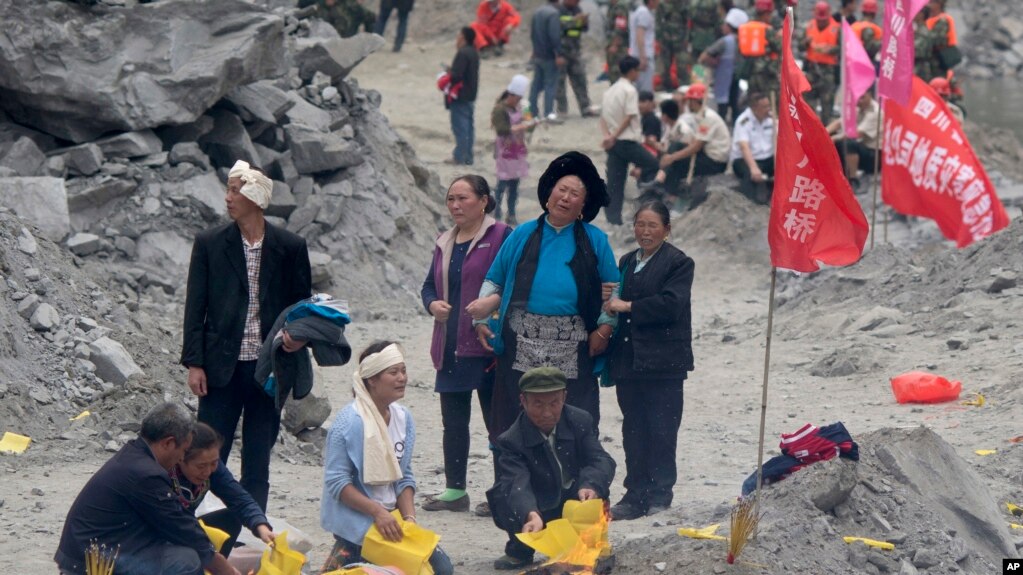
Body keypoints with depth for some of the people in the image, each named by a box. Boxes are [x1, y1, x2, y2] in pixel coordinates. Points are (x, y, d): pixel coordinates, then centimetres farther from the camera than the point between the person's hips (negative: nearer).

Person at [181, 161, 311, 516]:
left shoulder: (290, 247, 2)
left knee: (258, 460, 7)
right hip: (222, 366, -1)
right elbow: (195, 307, 3)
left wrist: (300, 336, -10)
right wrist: (194, 363, -4)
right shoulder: (209, 243, 3)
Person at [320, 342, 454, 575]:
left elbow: (404, 477, 8)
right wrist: (378, 512, -25)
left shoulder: (403, 418, 4)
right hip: (355, 519, -7)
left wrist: (409, 517, -8)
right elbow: (336, 482, -18)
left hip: (391, 516, 7)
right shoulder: (349, 422, -17)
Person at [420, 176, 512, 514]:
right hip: (451, 347, 7)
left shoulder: (501, 237, -6)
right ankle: (454, 490, 18)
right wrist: (433, 304, 0)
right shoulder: (445, 244, 17)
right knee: (453, 421, 11)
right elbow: (429, 285, 22)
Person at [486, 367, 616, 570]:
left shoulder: (581, 422, -11)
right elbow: (518, 484, -36)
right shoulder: (512, 441, -20)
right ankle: (520, 549, -1)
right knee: (501, 494, -30)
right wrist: (531, 516, -58)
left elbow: (602, 461, -22)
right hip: (537, 510, -1)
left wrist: (591, 486, -47)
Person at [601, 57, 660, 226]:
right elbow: (629, 117, -16)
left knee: (615, 183, 5)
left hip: (613, 143, 8)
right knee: (653, 165, 5)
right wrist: (614, 137, -13)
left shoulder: (610, 91, 17)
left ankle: (613, 217, 1)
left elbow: (603, 118, 11)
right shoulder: (630, 90, -9)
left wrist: (607, 135, -4)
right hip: (627, 141, -8)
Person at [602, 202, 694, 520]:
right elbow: (617, 300, 21)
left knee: (661, 431, -3)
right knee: (634, 430, 8)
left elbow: (670, 304, -17)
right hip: (628, 359, 6)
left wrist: (627, 306, -15)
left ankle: (659, 496, 3)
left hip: (662, 362, -6)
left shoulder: (679, 263, -4)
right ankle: (636, 496, 13)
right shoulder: (627, 262, 18)